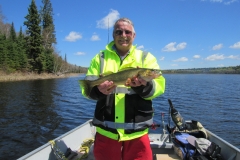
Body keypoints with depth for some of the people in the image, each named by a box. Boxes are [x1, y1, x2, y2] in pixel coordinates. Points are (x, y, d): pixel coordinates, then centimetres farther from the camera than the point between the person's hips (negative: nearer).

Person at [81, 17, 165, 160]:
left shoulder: (146, 57, 6)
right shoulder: (100, 57, 9)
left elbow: (159, 86, -6)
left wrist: (144, 85, -27)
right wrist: (97, 89, -21)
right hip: (106, 130, 1)